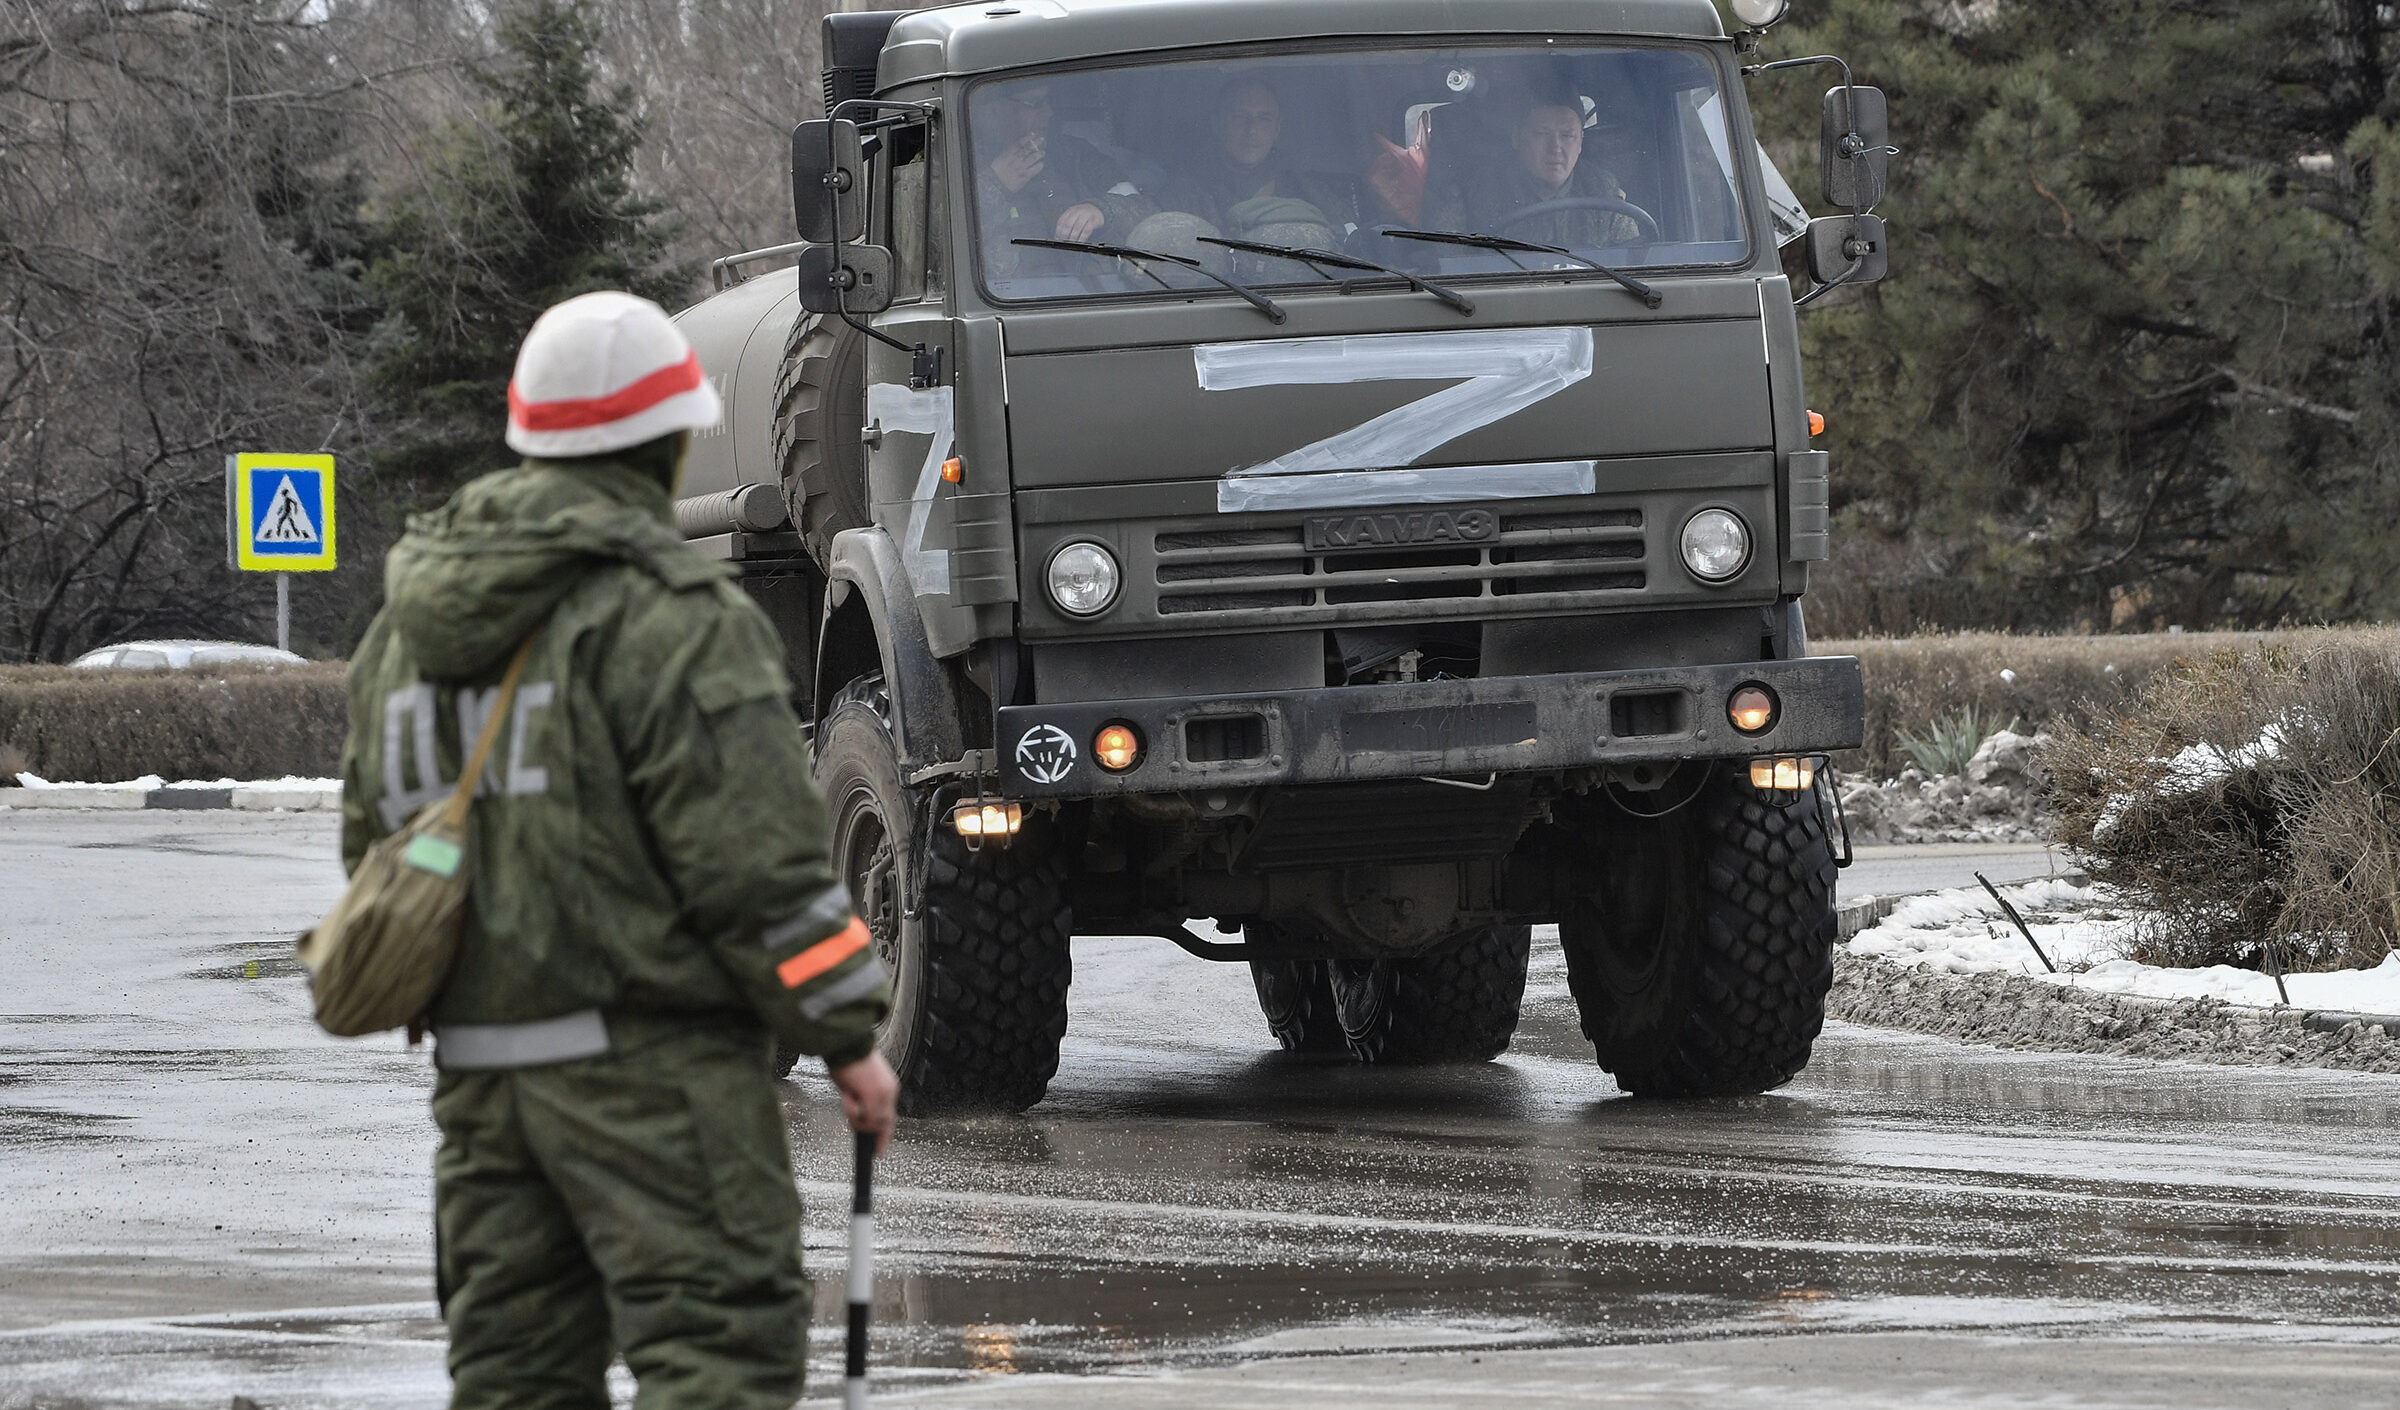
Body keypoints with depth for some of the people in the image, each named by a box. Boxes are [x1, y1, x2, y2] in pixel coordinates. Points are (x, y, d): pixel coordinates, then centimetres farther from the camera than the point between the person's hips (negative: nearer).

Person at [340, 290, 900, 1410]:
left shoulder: (408, 623, 14)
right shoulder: (673, 617, -12)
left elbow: (370, 835, 20)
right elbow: (753, 860, -15)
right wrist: (847, 1035, -6)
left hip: (477, 1060, 7)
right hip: (648, 1058, -7)